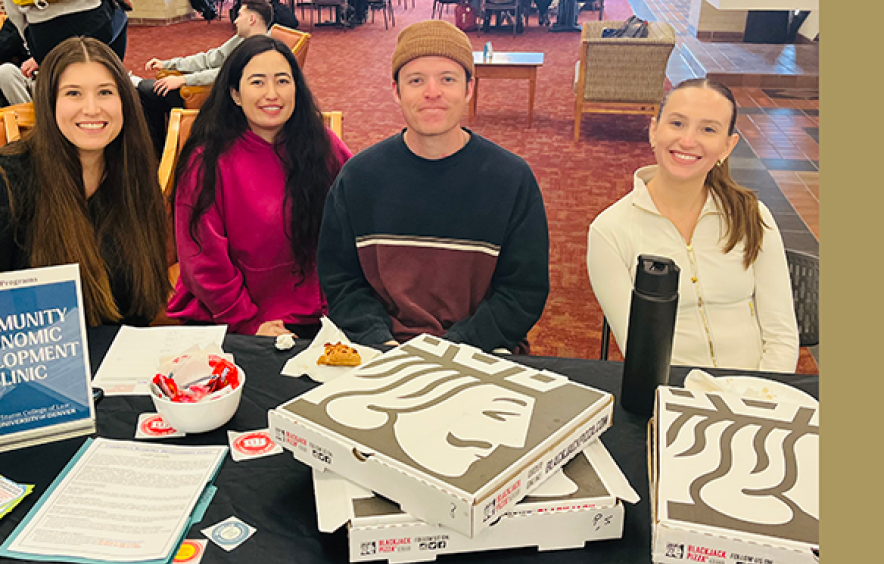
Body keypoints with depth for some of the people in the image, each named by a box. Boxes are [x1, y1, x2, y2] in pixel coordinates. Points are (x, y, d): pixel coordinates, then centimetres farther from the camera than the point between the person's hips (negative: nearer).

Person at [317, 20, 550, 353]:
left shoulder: (514, 179, 1)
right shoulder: (357, 176, 6)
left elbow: (525, 290, 0)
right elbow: (340, 280, 8)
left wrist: (452, 348, -12)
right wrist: (380, 340, -10)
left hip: (480, 354, 0)